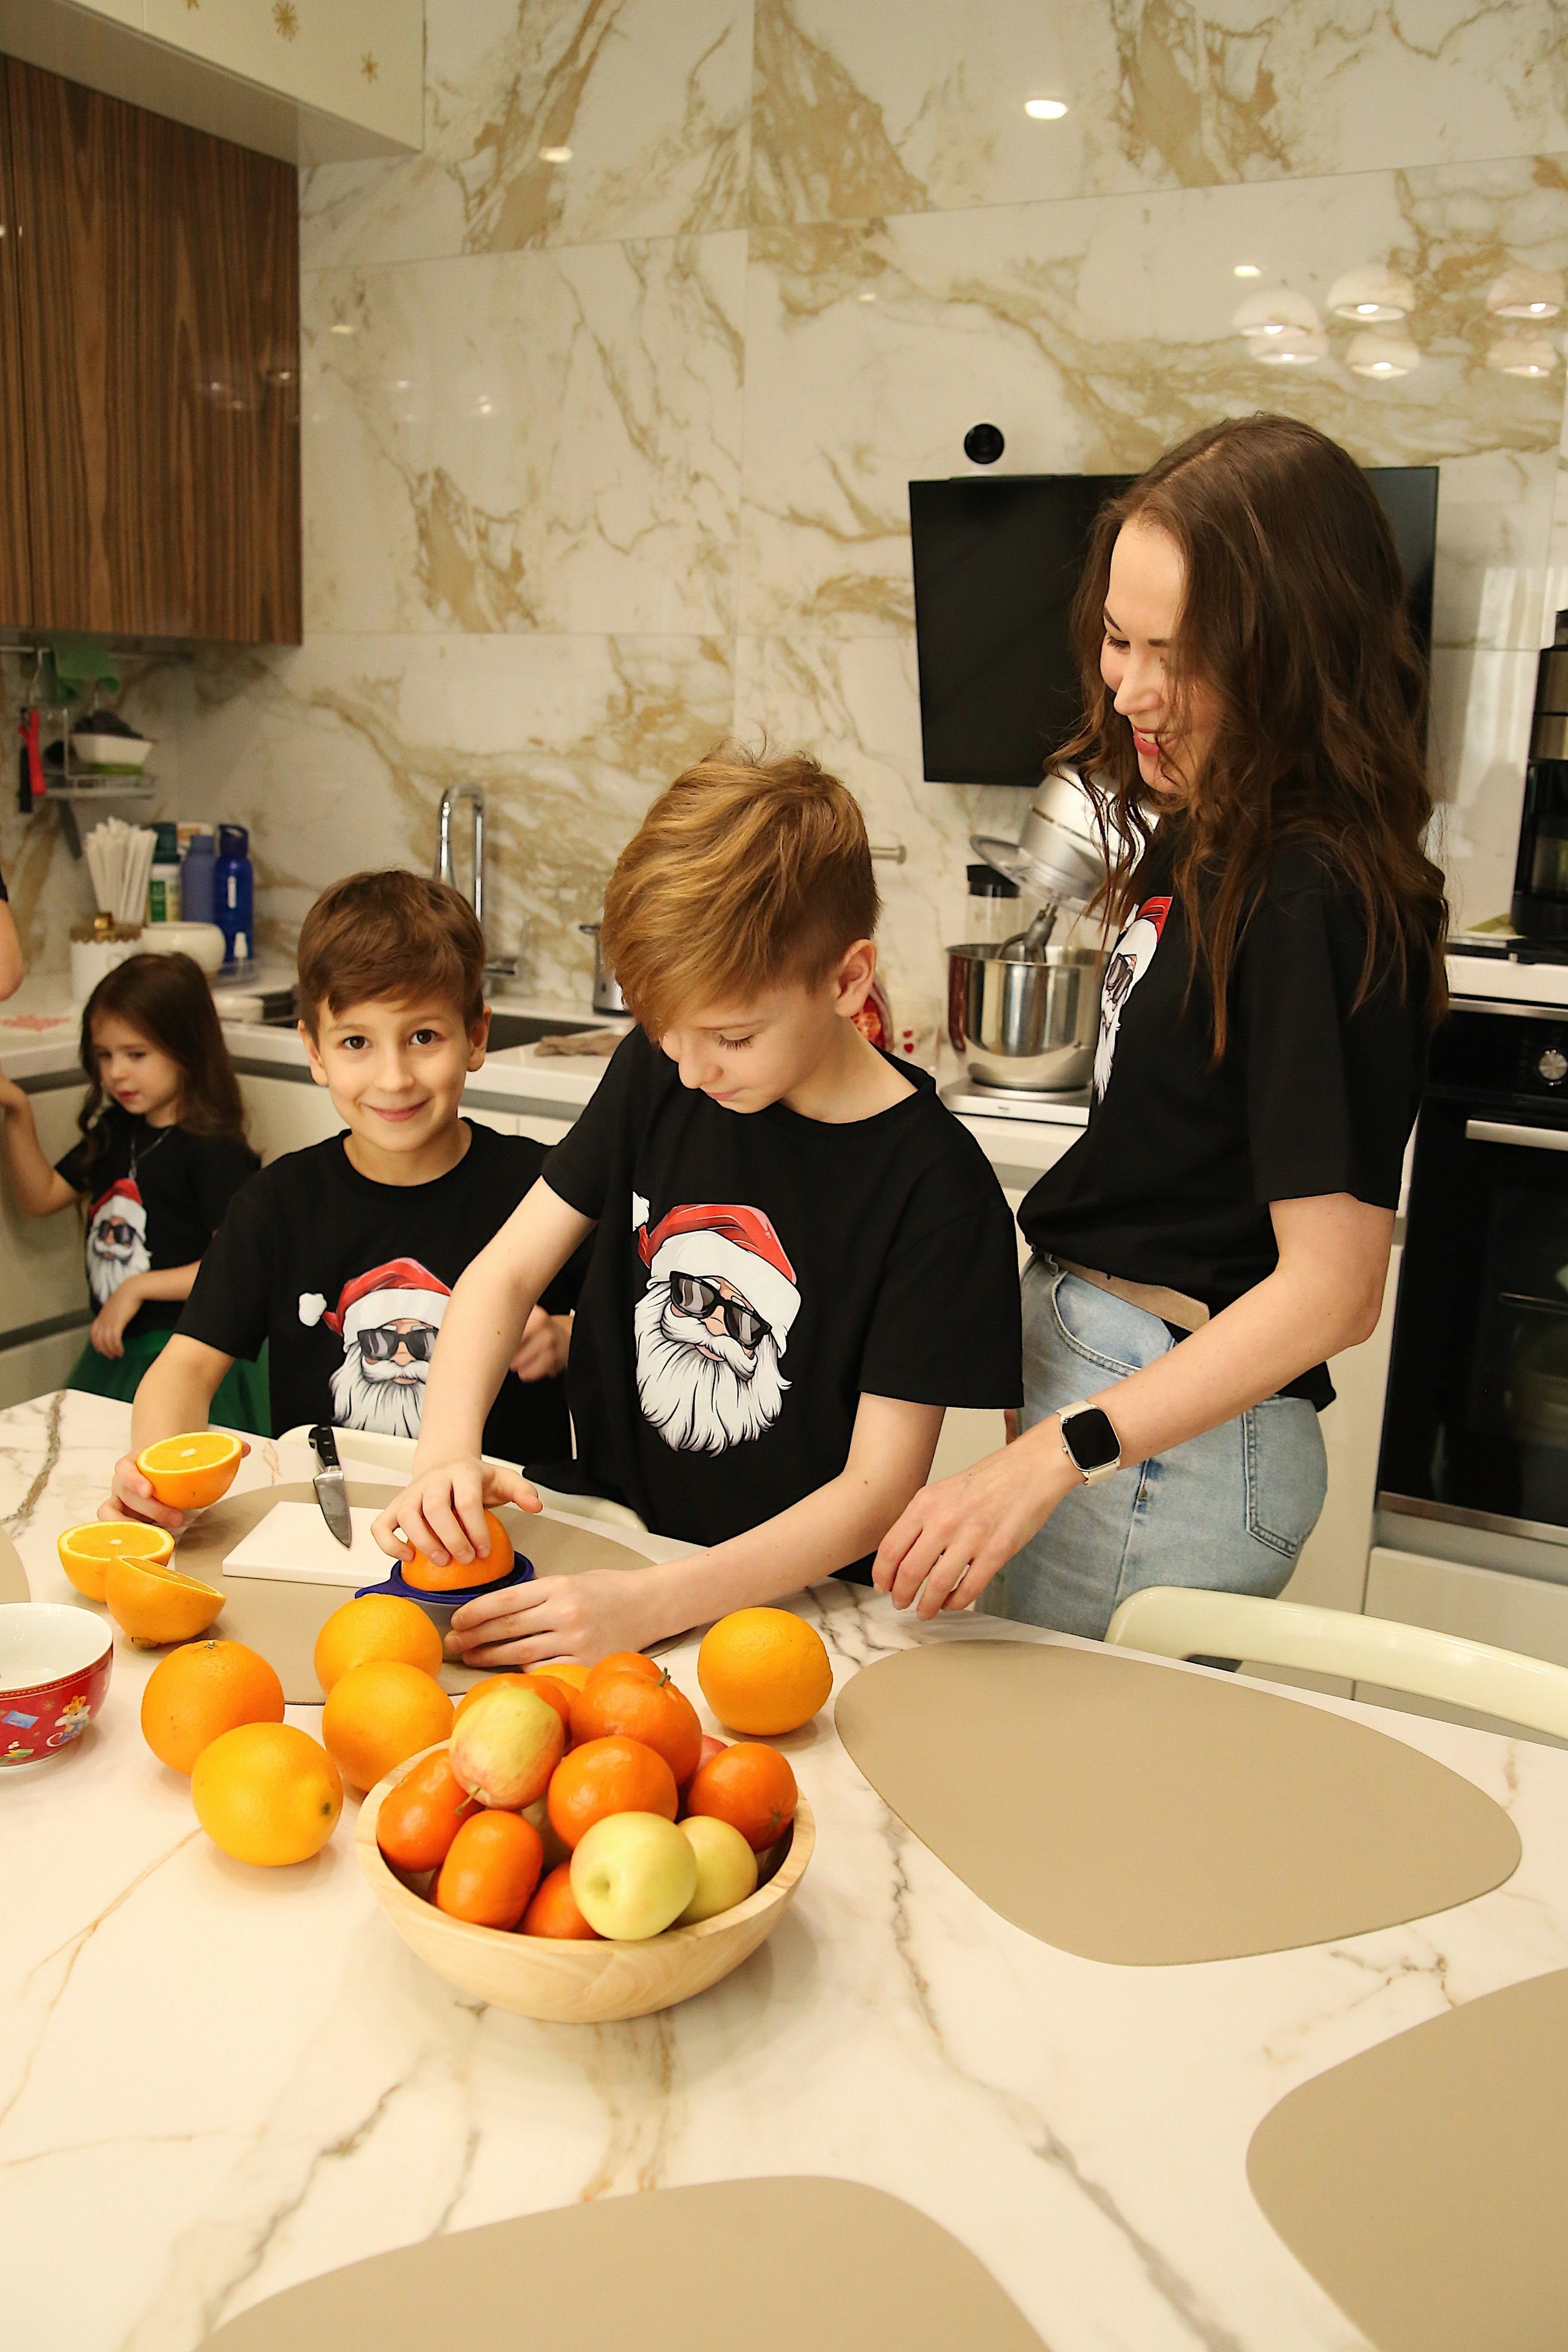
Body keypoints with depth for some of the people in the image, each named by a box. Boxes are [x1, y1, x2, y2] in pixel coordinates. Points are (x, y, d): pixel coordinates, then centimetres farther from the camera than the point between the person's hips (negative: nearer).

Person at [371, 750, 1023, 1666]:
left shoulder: (936, 1185, -16)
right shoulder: (659, 1073, 0)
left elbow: (879, 1489, -16)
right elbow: (505, 1271, 3)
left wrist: (651, 1604, -27)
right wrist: (448, 1453, -16)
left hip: (790, 1600, -4)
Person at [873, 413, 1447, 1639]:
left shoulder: (1317, 904, -22)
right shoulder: (1202, 838, 6)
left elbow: (1331, 1288, -23)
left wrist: (1051, 1457, -26)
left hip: (1174, 1437, -9)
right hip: (1086, 1350, 9)